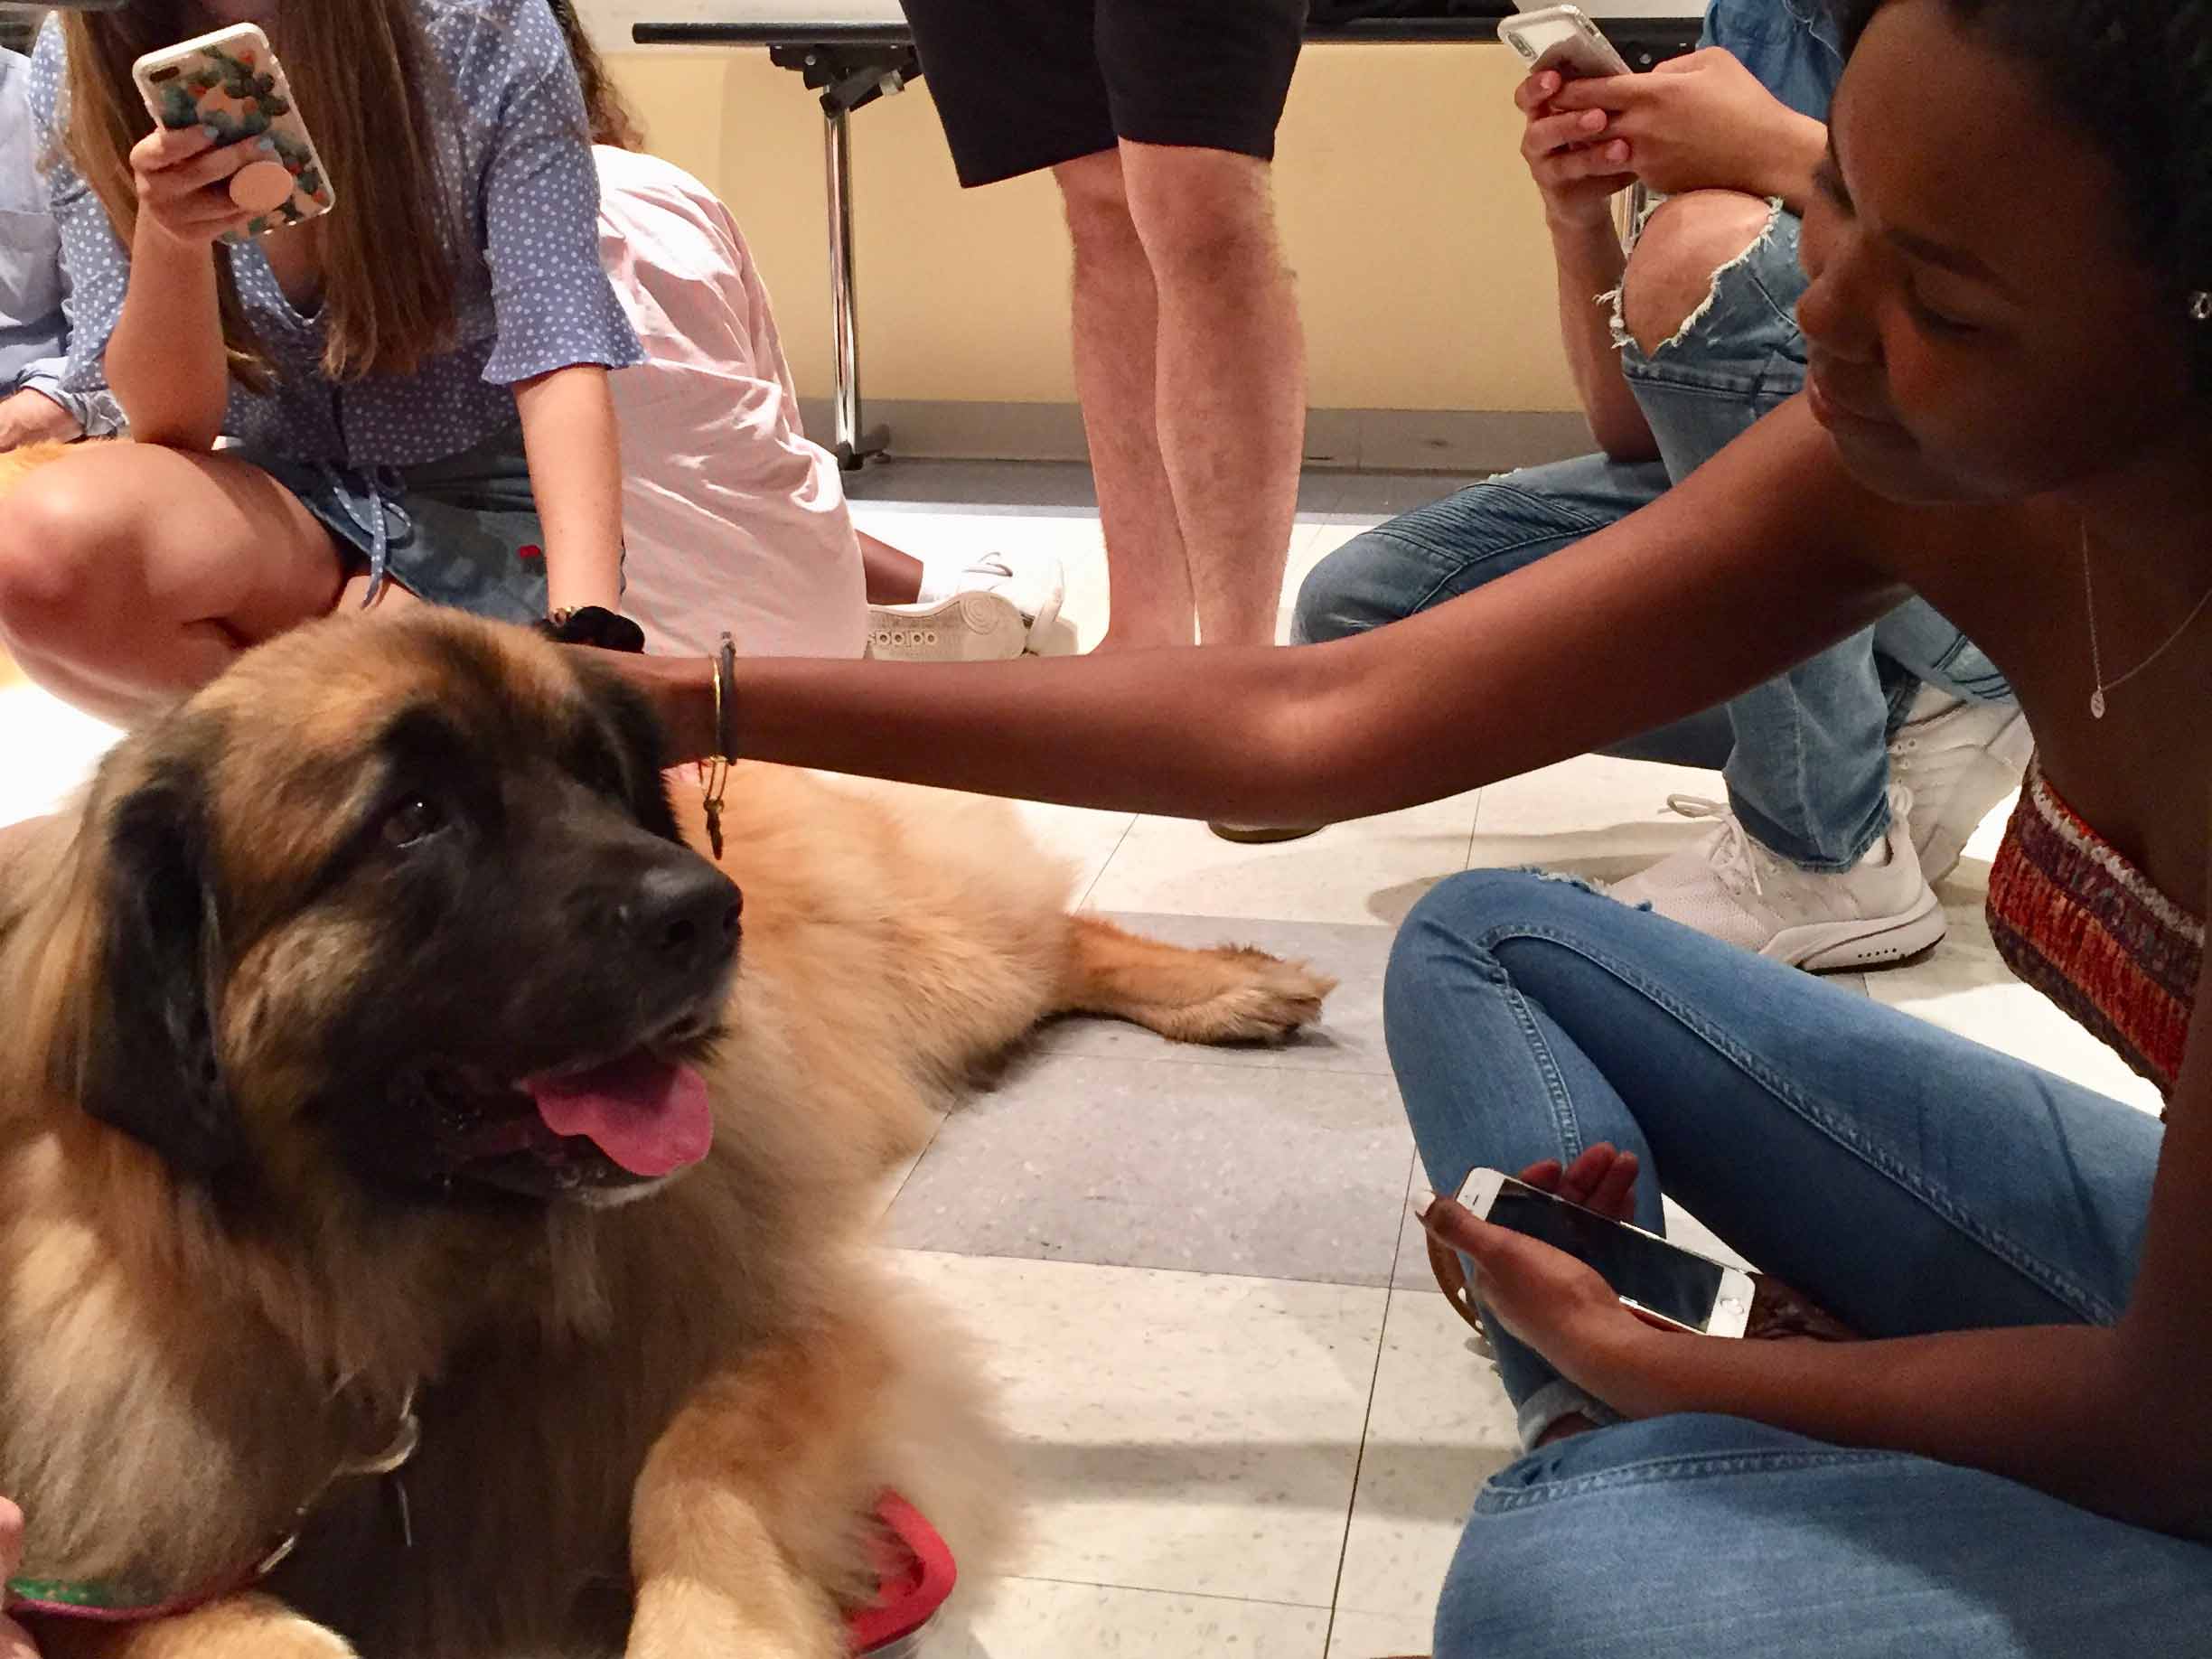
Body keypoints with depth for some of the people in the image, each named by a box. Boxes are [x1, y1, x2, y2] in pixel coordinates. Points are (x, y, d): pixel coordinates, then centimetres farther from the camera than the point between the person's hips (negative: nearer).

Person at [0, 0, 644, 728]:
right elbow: (170, 422, -11)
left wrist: (587, 632, -37)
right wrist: (166, 234, -32)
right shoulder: (83, 66, -10)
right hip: (277, 499, 3)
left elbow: (559, 363, -21)